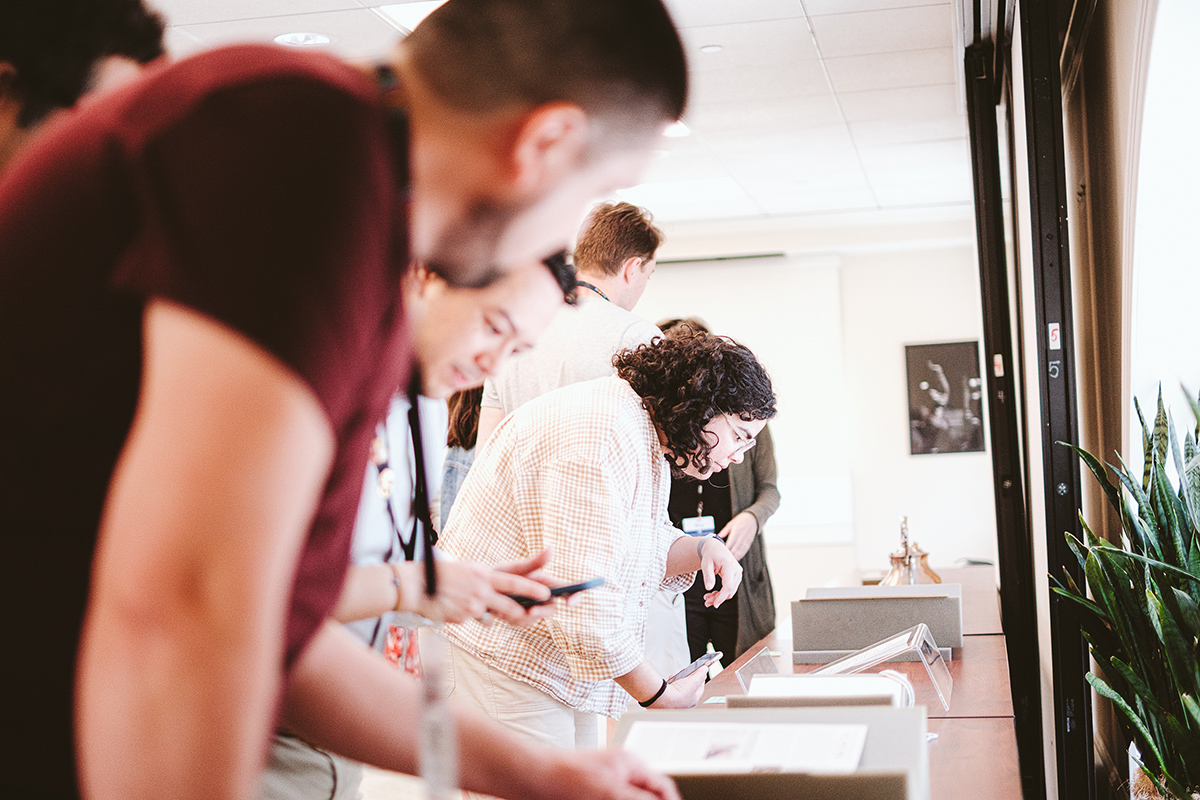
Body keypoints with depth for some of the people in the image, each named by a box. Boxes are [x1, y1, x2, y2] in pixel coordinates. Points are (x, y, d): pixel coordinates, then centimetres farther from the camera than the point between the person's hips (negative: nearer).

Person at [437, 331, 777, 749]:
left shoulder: (648, 436, 8)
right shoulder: (602, 440, -27)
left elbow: (646, 549, 17)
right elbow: (582, 597, -31)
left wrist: (702, 549, -6)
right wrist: (659, 695, -22)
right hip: (509, 646, -11)